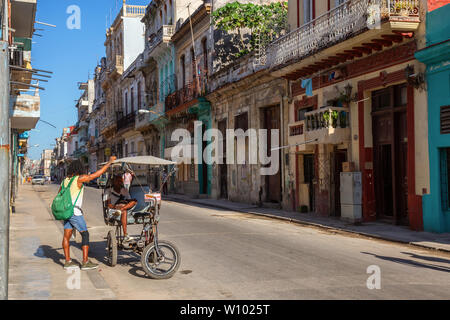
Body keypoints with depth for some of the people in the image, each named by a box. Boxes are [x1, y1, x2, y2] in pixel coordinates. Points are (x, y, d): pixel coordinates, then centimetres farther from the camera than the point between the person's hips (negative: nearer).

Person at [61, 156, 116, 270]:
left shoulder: (65, 180, 10)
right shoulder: (80, 178, -9)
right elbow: (97, 174, -10)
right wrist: (109, 162, -2)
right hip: (75, 212, -7)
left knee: (67, 235, 8)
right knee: (85, 234, 0)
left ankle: (68, 261, 11)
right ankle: (85, 262, -2)